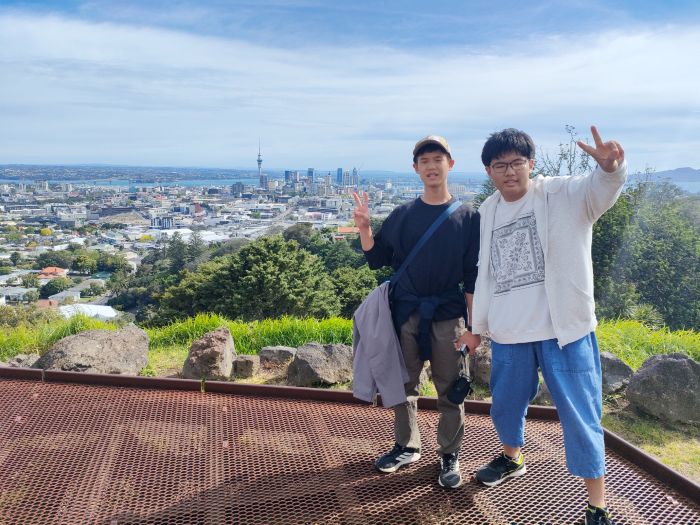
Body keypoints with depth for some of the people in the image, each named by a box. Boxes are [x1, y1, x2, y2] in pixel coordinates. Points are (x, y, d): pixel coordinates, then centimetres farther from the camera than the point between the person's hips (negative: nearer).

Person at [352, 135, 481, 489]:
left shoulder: (467, 217, -1)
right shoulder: (401, 215, 4)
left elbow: (472, 277, -2)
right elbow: (377, 259, 7)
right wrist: (364, 229, -9)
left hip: (447, 317, -2)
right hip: (405, 314, 2)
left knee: (450, 390, 6)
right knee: (404, 384, 12)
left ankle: (449, 456, 24)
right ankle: (407, 447, 30)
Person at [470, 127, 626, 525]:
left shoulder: (565, 194, -4)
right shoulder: (487, 212, 10)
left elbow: (601, 189, -27)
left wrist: (611, 167, -51)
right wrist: (477, 325, 19)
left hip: (565, 331, -4)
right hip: (508, 333, 5)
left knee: (581, 419, 1)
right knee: (505, 407, 20)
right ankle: (512, 459, 50)